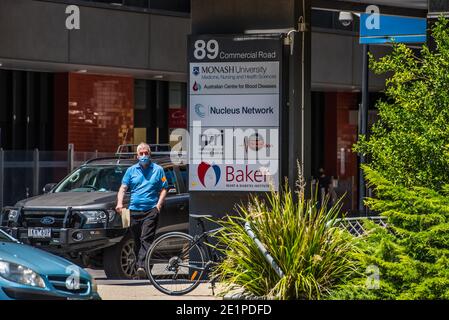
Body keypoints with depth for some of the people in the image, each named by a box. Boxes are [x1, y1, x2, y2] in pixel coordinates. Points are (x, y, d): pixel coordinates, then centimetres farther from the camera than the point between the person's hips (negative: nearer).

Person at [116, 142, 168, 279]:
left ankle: (141, 266, -28)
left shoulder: (158, 170, 10)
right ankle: (139, 266, 14)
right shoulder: (131, 170, 16)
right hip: (134, 210, 3)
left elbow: (164, 189, 8)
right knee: (137, 240, 6)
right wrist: (119, 203, -6)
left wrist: (159, 204, -7)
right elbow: (123, 188, 12)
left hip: (151, 210, -3)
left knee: (146, 239, -16)